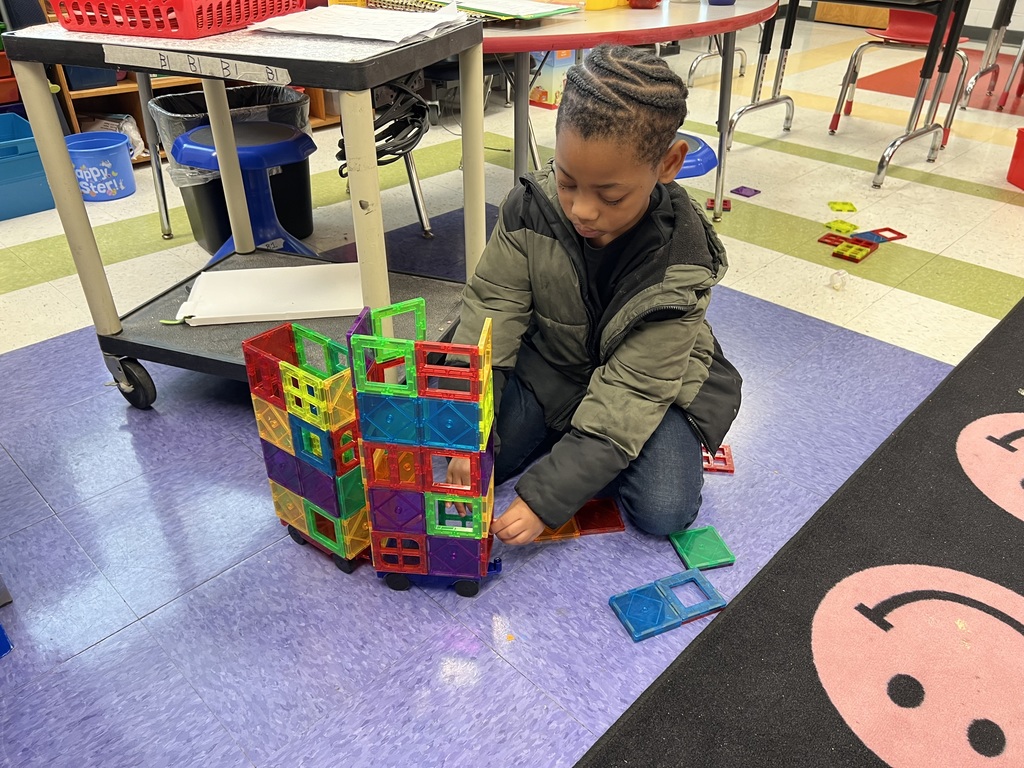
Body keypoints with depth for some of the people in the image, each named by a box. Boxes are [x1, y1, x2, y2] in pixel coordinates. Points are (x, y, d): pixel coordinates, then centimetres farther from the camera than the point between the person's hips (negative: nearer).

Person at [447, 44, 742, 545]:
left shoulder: (679, 261, -29)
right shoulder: (530, 208, -22)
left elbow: (629, 393, -29)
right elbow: (489, 315, -19)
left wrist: (546, 495, -33)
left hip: (649, 384, -2)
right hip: (548, 366, 2)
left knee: (665, 512, -19)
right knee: (469, 465, -13)